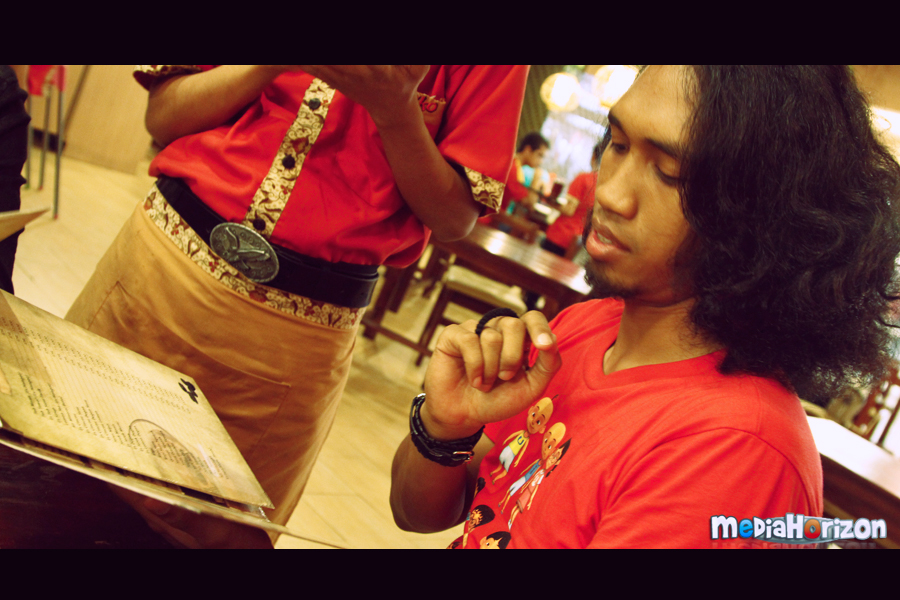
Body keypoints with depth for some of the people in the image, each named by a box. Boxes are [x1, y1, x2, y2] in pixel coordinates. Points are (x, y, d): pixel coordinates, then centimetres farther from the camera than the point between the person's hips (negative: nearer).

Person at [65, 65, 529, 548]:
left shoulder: (494, 73, -1)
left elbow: (455, 219, -5)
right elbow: (161, 118, 1)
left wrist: (395, 107, -19)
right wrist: (273, 70, -14)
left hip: (302, 334, -2)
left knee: (207, 530, 11)